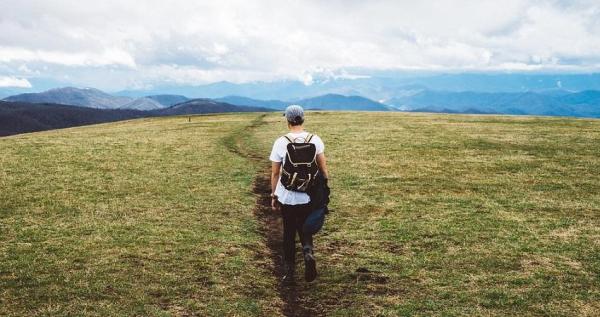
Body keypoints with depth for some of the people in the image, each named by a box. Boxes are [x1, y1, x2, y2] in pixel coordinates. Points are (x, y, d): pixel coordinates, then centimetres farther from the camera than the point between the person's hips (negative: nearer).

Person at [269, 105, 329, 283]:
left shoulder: (280, 143, -8)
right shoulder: (315, 140, -4)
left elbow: (275, 173, -3)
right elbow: (323, 169, -2)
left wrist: (273, 195, 8)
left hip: (286, 196, -1)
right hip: (308, 196, 1)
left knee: (289, 233, 14)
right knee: (305, 229, 18)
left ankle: (289, 272, 17)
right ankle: (308, 252, -12)